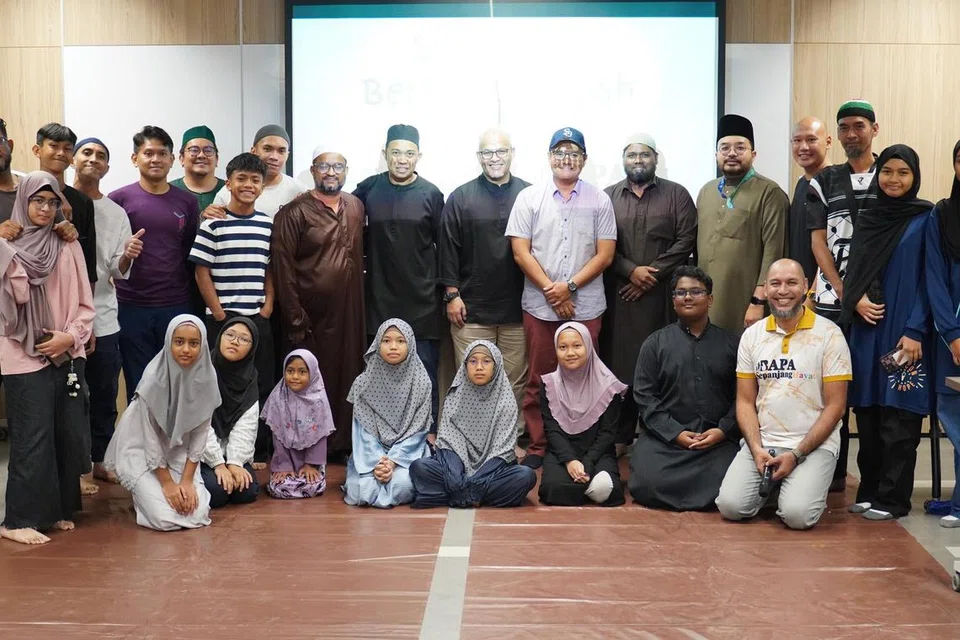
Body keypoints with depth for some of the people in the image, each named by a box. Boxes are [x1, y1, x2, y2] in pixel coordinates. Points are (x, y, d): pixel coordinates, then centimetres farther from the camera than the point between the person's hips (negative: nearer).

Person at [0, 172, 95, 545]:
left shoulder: (68, 246, 8)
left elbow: (84, 302, 8)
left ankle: (59, 508, 20)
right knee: (32, 439, -5)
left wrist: (70, 336, -7)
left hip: (67, 355, 4)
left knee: (69, 435, 6)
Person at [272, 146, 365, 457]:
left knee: (347, 378, 8)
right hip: (311, 317, -5)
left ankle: (342, 444, 21)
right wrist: (295, 320, -13)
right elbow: (283, 268, -10)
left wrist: (362, 301, 8)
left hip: (349, 314, 5)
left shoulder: (356, 207, 10)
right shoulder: (294, 213, -6)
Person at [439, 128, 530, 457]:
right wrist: (452, 294, -3)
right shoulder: (461, 198, 3)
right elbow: (448, 248, 2)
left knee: (515, 378, 7)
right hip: (471, 306, -1)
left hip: (517, 306, 1)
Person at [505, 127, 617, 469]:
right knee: (539, 380, 7)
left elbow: (605, 254, -1)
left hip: (586, 307, 0)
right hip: (539, 306, 0)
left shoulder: (599, 200, 4)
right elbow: (520, 252, -2)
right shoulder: (529, 198, 3)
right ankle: (538, 447, 17)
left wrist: (570, 286, -12)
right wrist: (551, 290, -10)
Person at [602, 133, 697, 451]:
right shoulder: (608, 196, 12)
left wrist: (652, 274, -10)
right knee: (619, 362, 1)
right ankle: (621, 435, 11)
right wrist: (631, 270, -10)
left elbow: (686, 240, -2)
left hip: (662, 294, -1)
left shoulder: (677, 194, 7)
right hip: (618, 295, 1)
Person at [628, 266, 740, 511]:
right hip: (664, 435, 0)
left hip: (718, 438, 0)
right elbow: (644, 396, 3)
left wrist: (723, 430, -9)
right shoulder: (655, 343, 12)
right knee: (648, 485, -26)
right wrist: (675, 433, -9)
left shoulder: (729, 343, 14)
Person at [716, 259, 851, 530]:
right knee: (731, 505, -17)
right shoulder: (752, 335, 7)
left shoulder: (829, 334, -4)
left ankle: (809, 488, 10)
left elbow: (835, 406, -5)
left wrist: (796, 455, -12)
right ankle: (772, 486, 14)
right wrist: (757, 449, -8)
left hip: (813, 445, -3)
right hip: (761, 443, 3)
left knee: (797, 515, -25)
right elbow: (745, 401, 8)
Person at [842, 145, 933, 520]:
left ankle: (893, 498, 5)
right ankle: (869, 490, 18)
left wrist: (915, 331, -13)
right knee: (867, 413, 7)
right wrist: (857, 301, -7)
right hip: (867, 330, 5)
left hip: (905, 332, -4)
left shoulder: (925, 219, -1)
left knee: (898, 417, -3)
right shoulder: (866, 219, 12)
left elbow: (929, 278, -5)